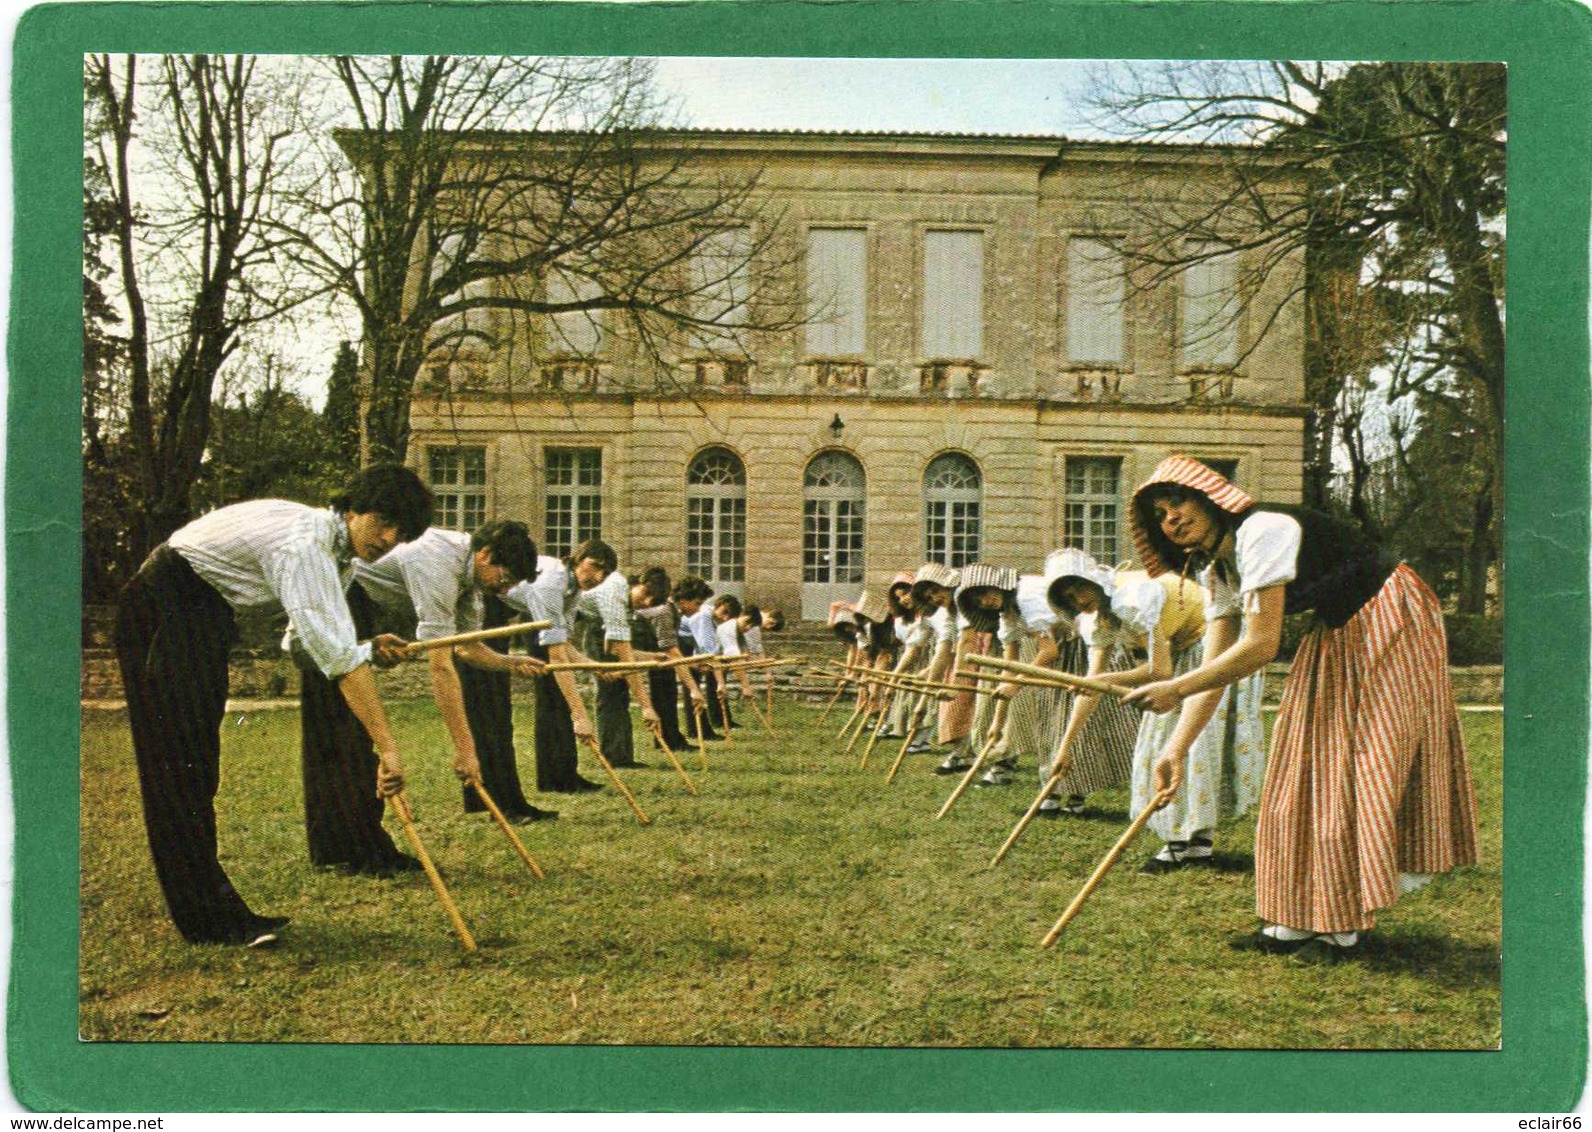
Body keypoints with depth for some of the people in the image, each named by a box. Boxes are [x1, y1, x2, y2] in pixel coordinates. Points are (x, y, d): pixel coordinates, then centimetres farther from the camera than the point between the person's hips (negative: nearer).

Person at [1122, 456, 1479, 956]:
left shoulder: (1261, 532, -25)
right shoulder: (1217, 568, 3)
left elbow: (1260, 646, -29)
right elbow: (1215, 666, 0)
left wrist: (1175, 690, -24)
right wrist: (1177, 747, -7)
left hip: (1390, 621, -9)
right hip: (1340, 635, 9)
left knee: (1365, 762, -6)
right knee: (1317, 764, 9)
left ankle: (1341, 920, 2)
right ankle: (1309, 913, 18)